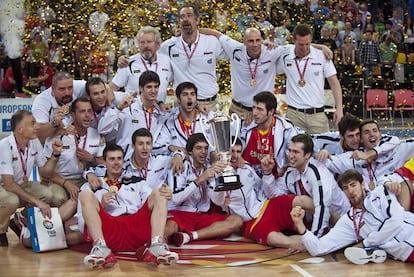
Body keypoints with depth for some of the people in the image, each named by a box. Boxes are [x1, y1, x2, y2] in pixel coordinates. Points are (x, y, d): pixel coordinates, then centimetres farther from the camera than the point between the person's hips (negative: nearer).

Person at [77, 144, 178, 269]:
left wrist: (165, 195, -10)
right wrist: (100, 206, -4)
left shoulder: (136, 182, 31)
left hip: (136, 230, 2)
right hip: (108, 233, -1)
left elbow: (153, 204, 12)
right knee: (86, 194, -18)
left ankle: (157, 247, -39)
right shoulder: (92, 186, 26)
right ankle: (101, 248, -41)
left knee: (158, 194, -14)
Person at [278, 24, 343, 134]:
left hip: (317, 114, 0)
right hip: (294, 114, 0)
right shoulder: (285, 57, 2)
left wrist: (339, 108, -5)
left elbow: (334, 82, 3)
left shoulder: (322, 56, 1)